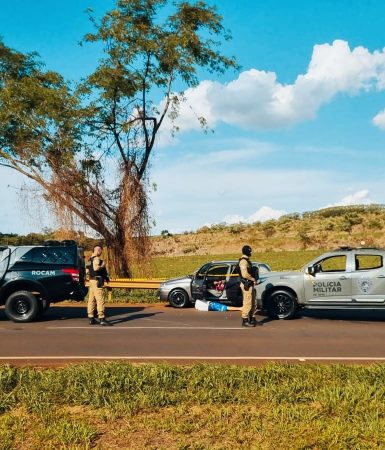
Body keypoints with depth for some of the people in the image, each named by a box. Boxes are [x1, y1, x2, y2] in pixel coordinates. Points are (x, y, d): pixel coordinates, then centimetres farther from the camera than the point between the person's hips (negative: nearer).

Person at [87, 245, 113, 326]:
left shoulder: (90, 259, 19)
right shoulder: (96, 259, -12)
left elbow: (88, 270, 19)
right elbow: (96, 268, -30)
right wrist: (102, 265, -13)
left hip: (92, 280, 10)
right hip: (97, 281, -10)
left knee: (91, 300, 10)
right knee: (100, 300, -10)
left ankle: (91, 318, 14)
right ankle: (102, 319, -12)